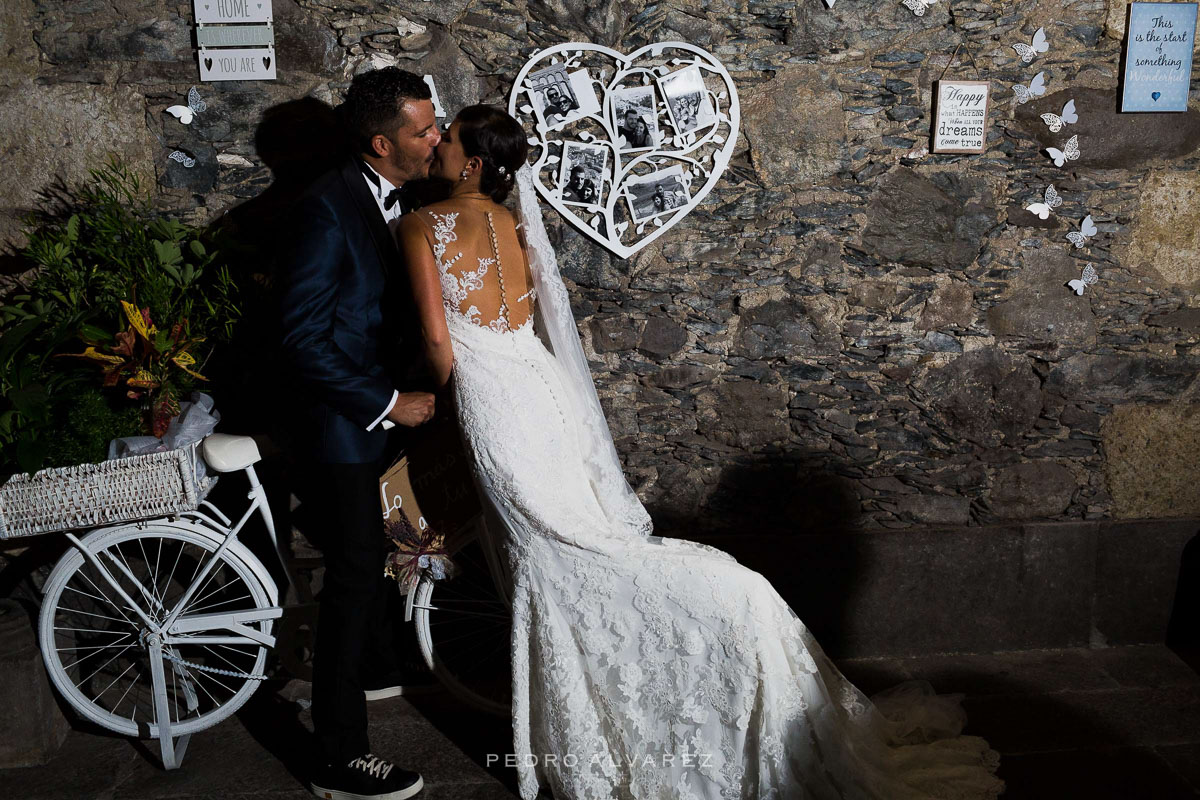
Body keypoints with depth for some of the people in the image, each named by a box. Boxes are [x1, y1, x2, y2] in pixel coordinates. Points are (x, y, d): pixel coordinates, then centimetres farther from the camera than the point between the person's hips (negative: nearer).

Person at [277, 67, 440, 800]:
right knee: (355, 575, -1)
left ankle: (379, 667, 48)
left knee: (383, 549, 24)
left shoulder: (400, 197, 3)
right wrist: (388, 403, -22)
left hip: (392, 408, 8)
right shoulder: (329, 210, -23)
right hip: (345, 421, -8)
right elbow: (304, 339, -24)